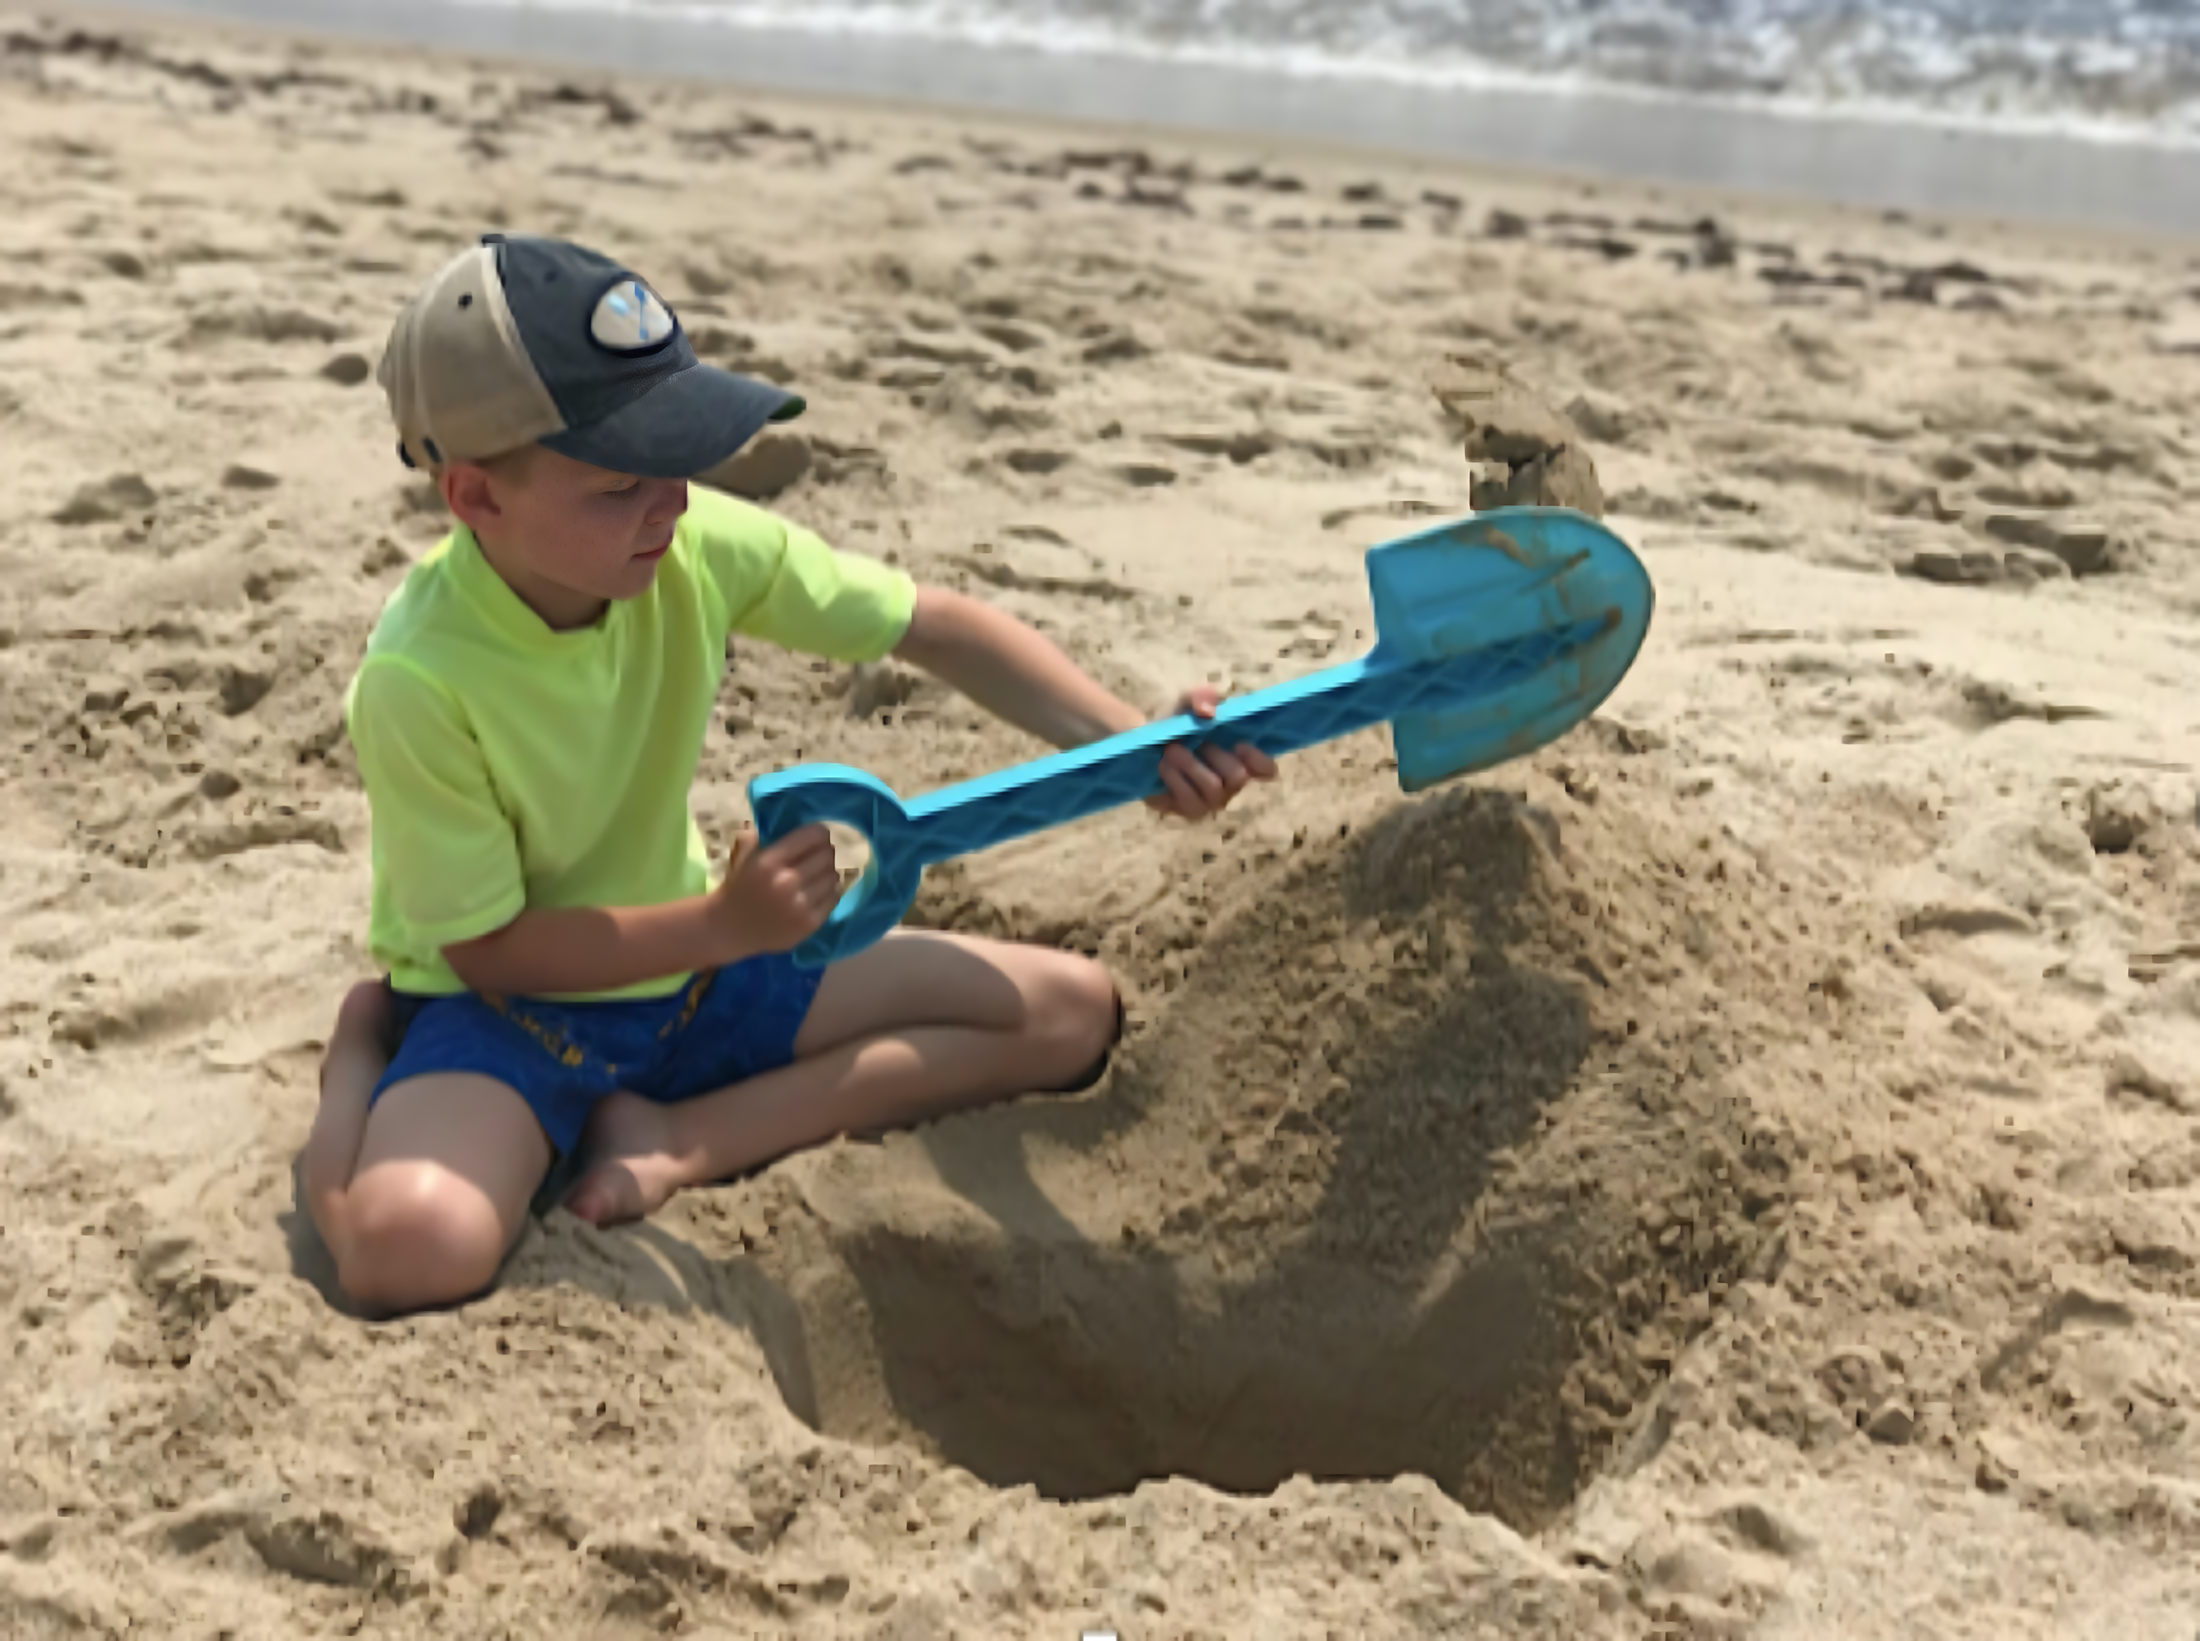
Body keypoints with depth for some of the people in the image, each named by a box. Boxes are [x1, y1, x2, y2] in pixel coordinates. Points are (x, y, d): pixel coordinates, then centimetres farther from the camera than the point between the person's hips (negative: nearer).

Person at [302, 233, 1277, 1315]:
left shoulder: (703, 548, -14)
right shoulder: (418, 682, -27)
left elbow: (936, 628, -5)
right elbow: (487, 947, -20)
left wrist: (1135, 744, -17)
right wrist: (723, 925, -28)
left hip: (686, 960, 7)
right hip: (509, 1004, -6)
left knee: (1070, 1012, -2)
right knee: (412, 1244, -40)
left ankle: (677, 1140, -8)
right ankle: (361, 1055, -4)